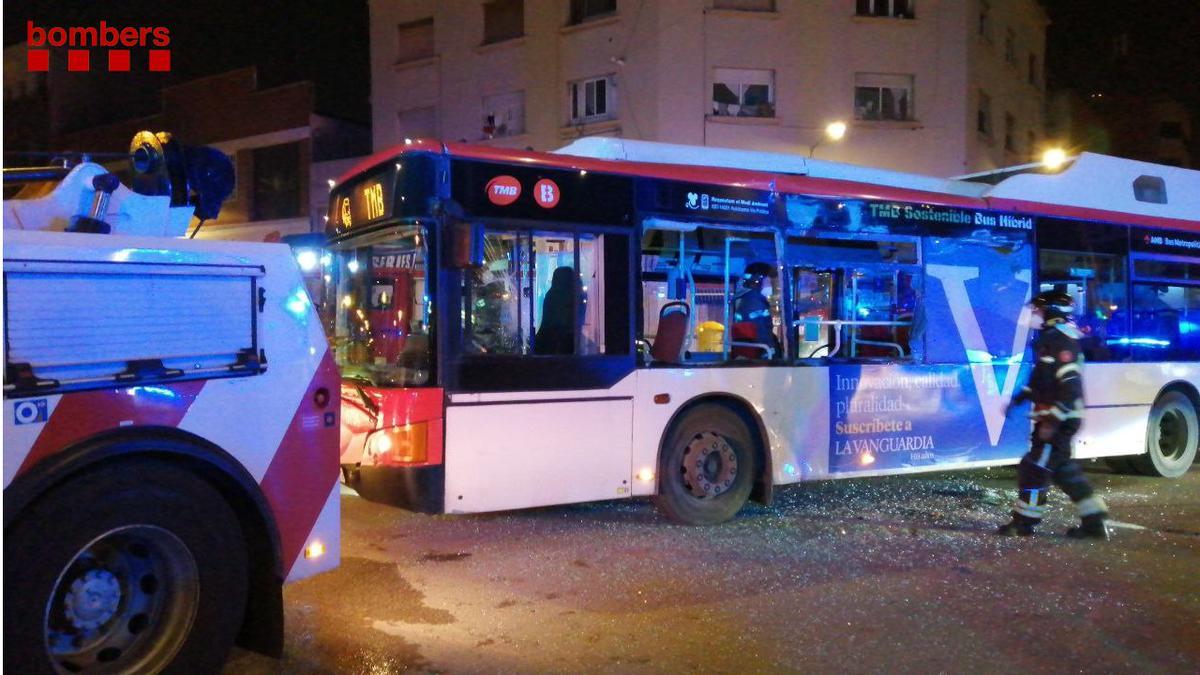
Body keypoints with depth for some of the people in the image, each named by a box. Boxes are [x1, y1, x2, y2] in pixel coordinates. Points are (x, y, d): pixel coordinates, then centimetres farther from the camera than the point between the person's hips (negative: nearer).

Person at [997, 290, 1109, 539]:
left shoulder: (1061, 340, -17)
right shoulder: (1051, 337, 15)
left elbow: (1071, 384, -24)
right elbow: (1043, 377, 25)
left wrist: (1053, 419, -26)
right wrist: (1019, 398, 23)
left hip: (1059, 420, -10)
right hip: (1055, 417, 10)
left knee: (1035, 467, -3)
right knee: (1064, 469, 15)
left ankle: (1024, 522, 7)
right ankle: (1093, 523, 20)